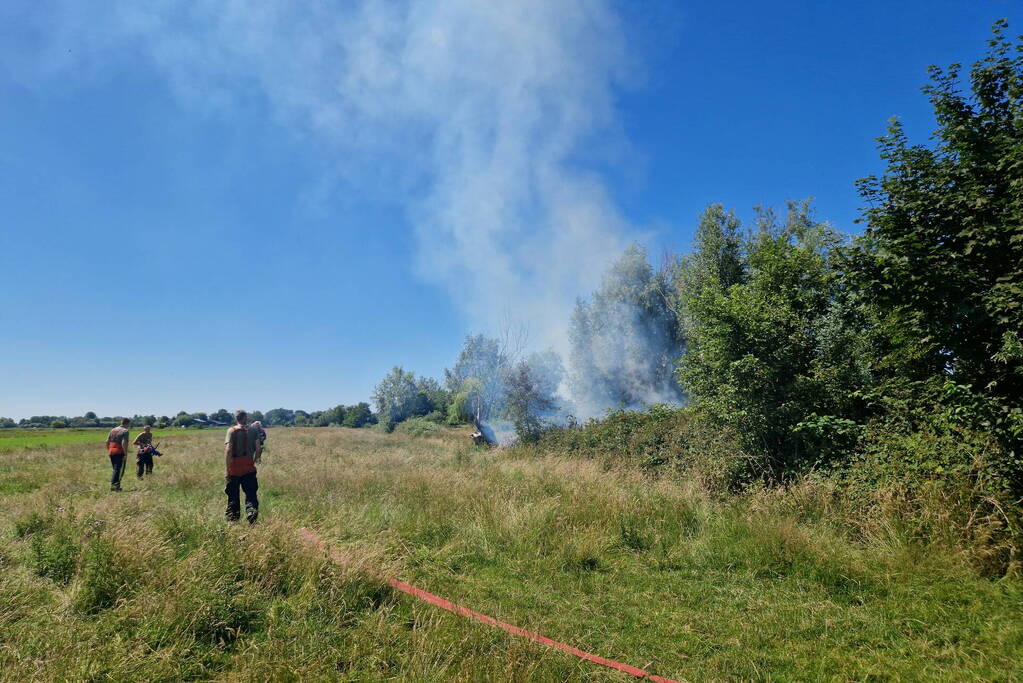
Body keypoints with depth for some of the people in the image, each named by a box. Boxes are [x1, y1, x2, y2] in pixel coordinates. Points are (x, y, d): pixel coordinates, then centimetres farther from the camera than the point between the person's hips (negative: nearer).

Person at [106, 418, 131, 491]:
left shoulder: (113, 430, 14)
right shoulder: (125, 431, -9)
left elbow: (107, 441, 14)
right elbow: (123, 443, -19)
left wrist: (108, 451, 21)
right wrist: (125, 453, -16)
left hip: (111, 452, 7)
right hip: (119, 453, -7)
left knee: (115, 470, 17)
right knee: (119, 470, -3)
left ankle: (115, 484, 18)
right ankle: (114, 485, -9)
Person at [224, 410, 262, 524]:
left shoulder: (232, 431, -5)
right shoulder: (253, 431, 2)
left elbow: (228, 450, -13)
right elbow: (259, 449, -2)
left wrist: (227, 469, -9)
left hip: (234, 470, -1)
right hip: (249, 469, 1)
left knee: (233, 497, 12)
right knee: (251, 495, 7)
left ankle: (232, 521, 18)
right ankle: (252, 516, -11)